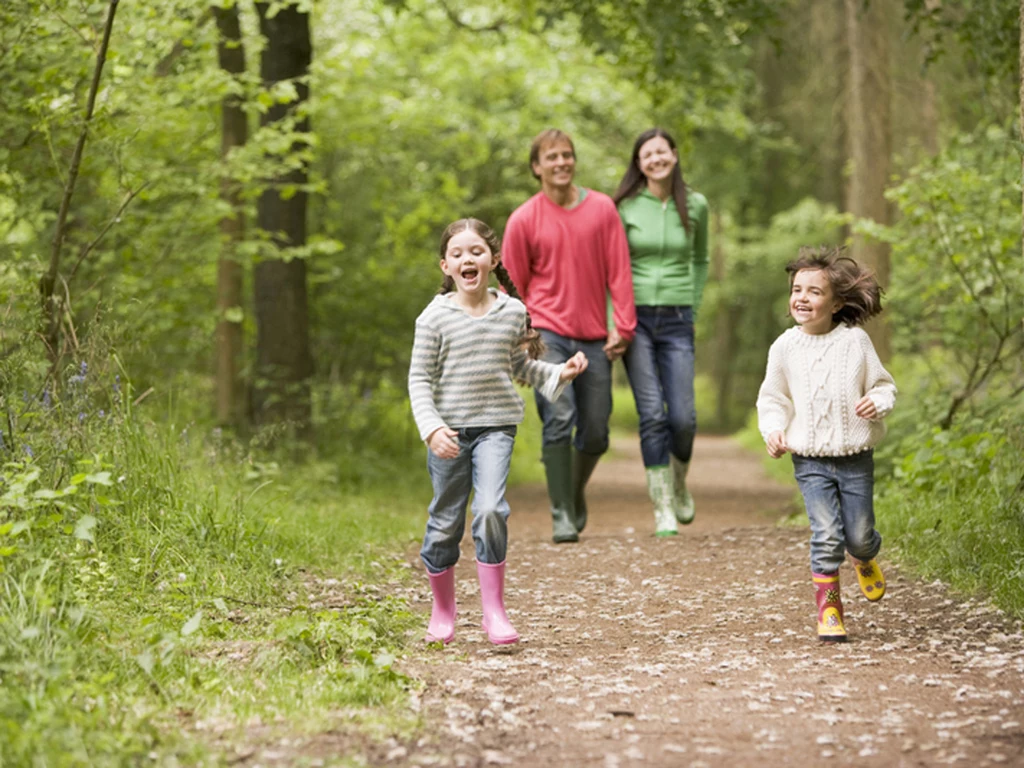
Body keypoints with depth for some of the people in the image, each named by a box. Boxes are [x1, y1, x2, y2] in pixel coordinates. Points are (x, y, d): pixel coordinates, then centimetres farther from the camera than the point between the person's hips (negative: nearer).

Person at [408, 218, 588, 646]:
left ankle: (494, 611, -9)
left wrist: (558, 374, 4)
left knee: (490, 510, -18)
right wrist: (432, 428, -17)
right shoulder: (436, 317, -5)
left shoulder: (512, 312, 5)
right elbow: (419, 379, -4)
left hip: (496, 426, 1)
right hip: (449, 430, -1)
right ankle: (442, 611, 27)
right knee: (445, 523, 7)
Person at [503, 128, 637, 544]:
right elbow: (513, 287, 5)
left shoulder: (603, 209, 3)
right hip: (548, 333, -2)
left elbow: (618, 271, 3)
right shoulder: (523, 220, -1)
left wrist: (623, 327, -3)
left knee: (595, 435, 6)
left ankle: (576, 491, 35)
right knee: (558, 420, -17)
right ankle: (562, 516, -9)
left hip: (594, 338, 2)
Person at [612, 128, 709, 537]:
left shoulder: (695, 206, 5)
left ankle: (679, 483, 26)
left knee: (683, 417, -5)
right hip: (635, 318, -2)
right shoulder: (625, 207, -2)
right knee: (652, 414, -9)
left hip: (676, 320, 2)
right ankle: (662, 508, 0)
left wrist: (693, 307, 11)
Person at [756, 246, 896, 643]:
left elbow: (883, 385, 4)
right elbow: (772, 398, 10)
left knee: (858, 535, 6)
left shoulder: (854, 341, -4)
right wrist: (773, 430, -7)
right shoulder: (785, 347, -1)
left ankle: (865, 558, 43)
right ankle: (828, 608, 2)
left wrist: (877, 403, -17)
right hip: (810, 461, 0)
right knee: (826, 535, -11)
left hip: (855, 457, 0)